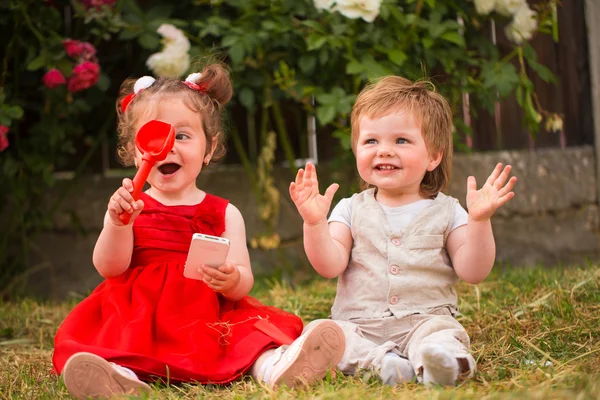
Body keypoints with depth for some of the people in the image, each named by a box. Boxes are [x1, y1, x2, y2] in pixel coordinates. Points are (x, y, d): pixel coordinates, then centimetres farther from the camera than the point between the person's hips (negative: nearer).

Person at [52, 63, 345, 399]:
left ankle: (271, 364, -55)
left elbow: (244, 280, 1)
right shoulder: (130, 207, 12)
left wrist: (232, 280, -24)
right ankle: (121, 373, -58)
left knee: (251, 330, -28)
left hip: (207, 319, 0)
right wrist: (117, 223, -18)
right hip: (137, 316, 0)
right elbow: (109, 268, -1)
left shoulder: (224, 213, 10)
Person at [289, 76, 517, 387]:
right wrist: (314, 223, -17)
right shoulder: (352, 210, 10)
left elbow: (473, 272, -2)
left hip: (424, 321, -1)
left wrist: (479, 221, -15)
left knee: (444, 332, -32)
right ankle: (378, 361, -41)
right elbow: (330, 265, -2)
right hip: (358, 327, 1)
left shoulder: (446, 211, 6)